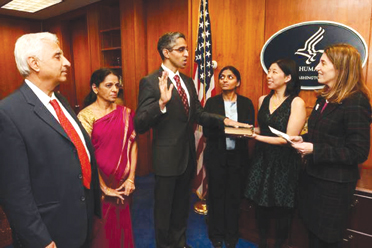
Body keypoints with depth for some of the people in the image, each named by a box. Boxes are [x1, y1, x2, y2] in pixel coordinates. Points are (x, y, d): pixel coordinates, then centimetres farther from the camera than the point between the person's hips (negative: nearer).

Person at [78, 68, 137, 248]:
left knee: (122, 224, 18)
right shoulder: (86, 116, -11)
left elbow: (133, 145, 1)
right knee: (102, 228, 14)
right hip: (99, 186, -3)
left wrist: (131, 179, -5)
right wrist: (104, 188, -11)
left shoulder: (125, 113, 2)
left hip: (123, 186, 3)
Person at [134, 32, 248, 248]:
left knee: (182, 205, 25)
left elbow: (198, 114, 9)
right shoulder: (151, 81, -16)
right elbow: (140, 125, -22)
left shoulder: (188, 81, 6)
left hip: (188, 155, 7)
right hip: (167, 157, -7)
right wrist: (162, 102, -38)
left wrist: (223, 120, -6)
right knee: (164, 208, 16)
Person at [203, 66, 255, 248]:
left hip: (237, 156, 1)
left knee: (234, 196, 10)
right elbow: (207, 131, -8)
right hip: (216, 156, -1)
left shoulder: (246, 103, 4)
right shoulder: (211, 102, 0)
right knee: (216, 195, 9)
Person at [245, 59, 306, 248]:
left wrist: (257, 137, -18)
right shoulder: (263, 100, 5)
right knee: (260, 204, 14)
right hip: (262, 159, 5)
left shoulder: (296, 103, -13)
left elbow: (289, 139, -17)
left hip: (284, 163, -5)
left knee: (281, 209, 11)